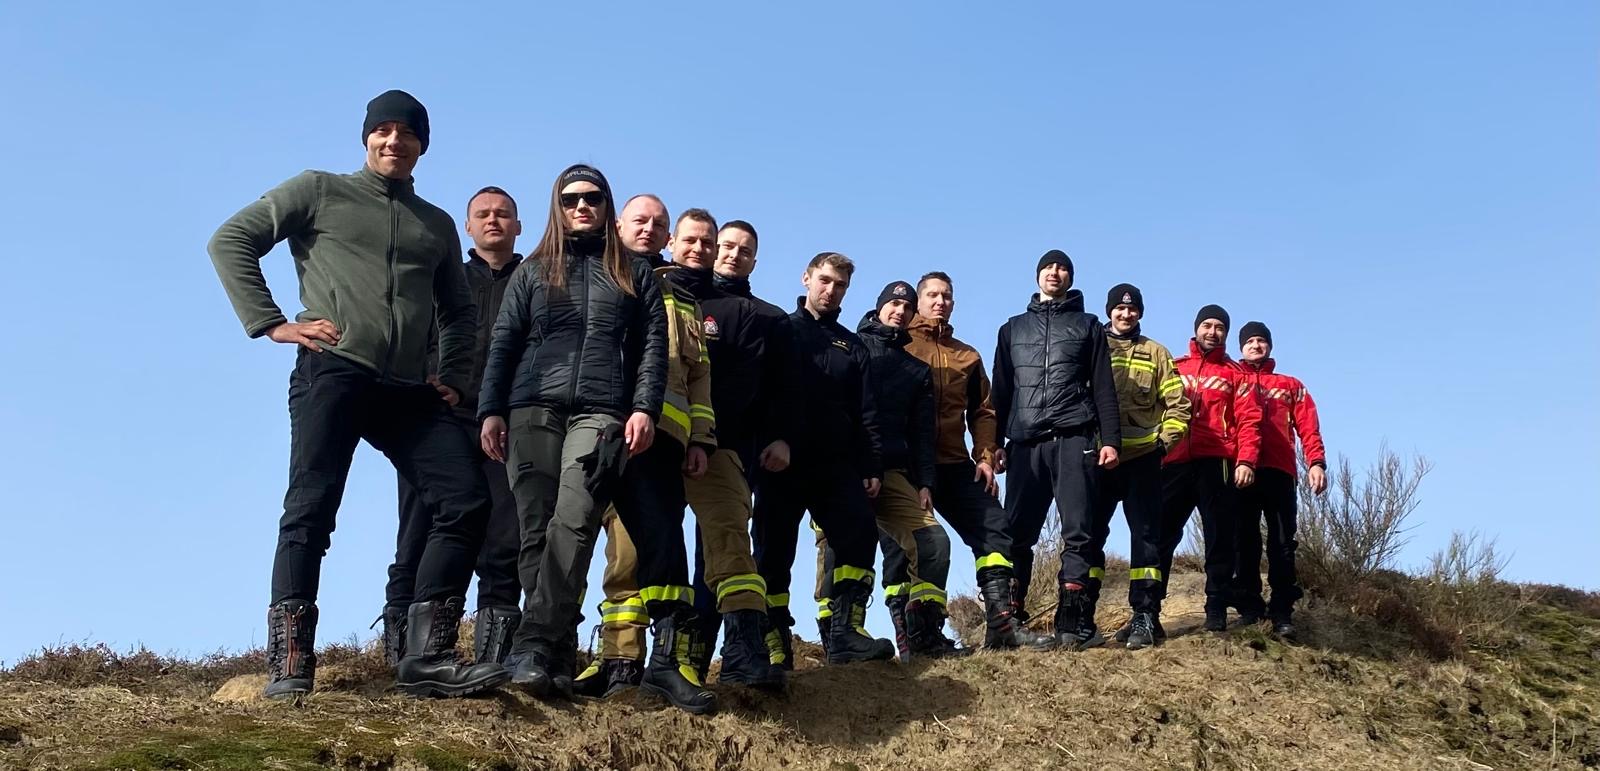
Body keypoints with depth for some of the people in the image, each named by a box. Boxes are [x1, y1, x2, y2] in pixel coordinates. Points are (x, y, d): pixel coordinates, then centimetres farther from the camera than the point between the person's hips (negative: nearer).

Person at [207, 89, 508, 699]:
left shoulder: (438, 226, 25)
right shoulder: (320, 192, 12)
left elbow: (458, 311, 33)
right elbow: (231, 240, 6)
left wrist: (454, 377, 17)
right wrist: (272, 323, -4)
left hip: (408, 391, 4)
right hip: (332, 373, -4)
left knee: (466, 500, -9)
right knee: (311, 508, -12)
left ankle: (426, 656, -8)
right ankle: (288, 666, -9)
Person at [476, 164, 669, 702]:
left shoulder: (634, 274, 18)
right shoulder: (534, 270, 20)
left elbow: (653, 346, 11)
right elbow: (503, 343, 14)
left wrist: (645, 409, -4)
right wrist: (491, 410, 2)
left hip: (601, 413, -2)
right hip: (533, 408, 2)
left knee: (573, 524, -21)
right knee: (536, 531, -6)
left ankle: (534, 648, -28)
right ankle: (557, 659, -6)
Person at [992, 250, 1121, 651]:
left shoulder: (1087, 326, 15)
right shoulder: (1013, 329, 21)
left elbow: (1103, 388, 8)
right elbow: (1001, 392, 18)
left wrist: (1110, 439, -3)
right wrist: (995, 445, 10)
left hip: (1073, 440, -2)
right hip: (1026, 443, 2)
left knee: (1077, 532, -7)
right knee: (1016, 535, -3)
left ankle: (1073, 620, -8)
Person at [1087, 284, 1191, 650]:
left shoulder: (1155, 353, 11)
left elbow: (1177, 404, 10)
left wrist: (1164, 441, -2)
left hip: (1142, 459, 0)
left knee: (1145, 534, -2)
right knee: (1090, 533, 0)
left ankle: (1144, 616, 0)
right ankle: (1081, 614, 5)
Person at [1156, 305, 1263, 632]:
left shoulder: (1235, 374, 13)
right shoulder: (1174, 368, 18)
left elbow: (1248, 420, 2)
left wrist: (1246, 460, -12)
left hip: (1217, 464, -1)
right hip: (1175, 463, 1)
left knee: (1220, 538, 1)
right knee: (1160, 535, -4)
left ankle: (1216, 611, 6)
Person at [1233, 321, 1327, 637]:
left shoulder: (1291, 386, 23)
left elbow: (1308, 427, 10)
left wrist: (1316, 462, -6)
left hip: (1279, 471, 0)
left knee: (1282, 543, -4)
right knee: (1245, 541, -1)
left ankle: (1282, 613, -3)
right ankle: (1249, 607, 3)